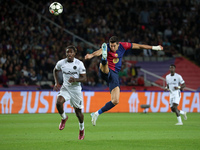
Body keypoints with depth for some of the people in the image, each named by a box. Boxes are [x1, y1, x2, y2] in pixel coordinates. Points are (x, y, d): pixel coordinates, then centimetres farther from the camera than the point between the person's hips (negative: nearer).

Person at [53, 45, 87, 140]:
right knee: (58, 103, -26)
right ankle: (64, 118, 4)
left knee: (78, 111, 7)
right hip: (65, 88, 1)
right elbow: (55, 70, 18)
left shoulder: (79, 64, -11)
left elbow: (84, 79, -10)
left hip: (76, 89, -1)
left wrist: (75, 80, -30)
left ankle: (82, 129, 32)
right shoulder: (61, 63, -4)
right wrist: (56, 83, 7)